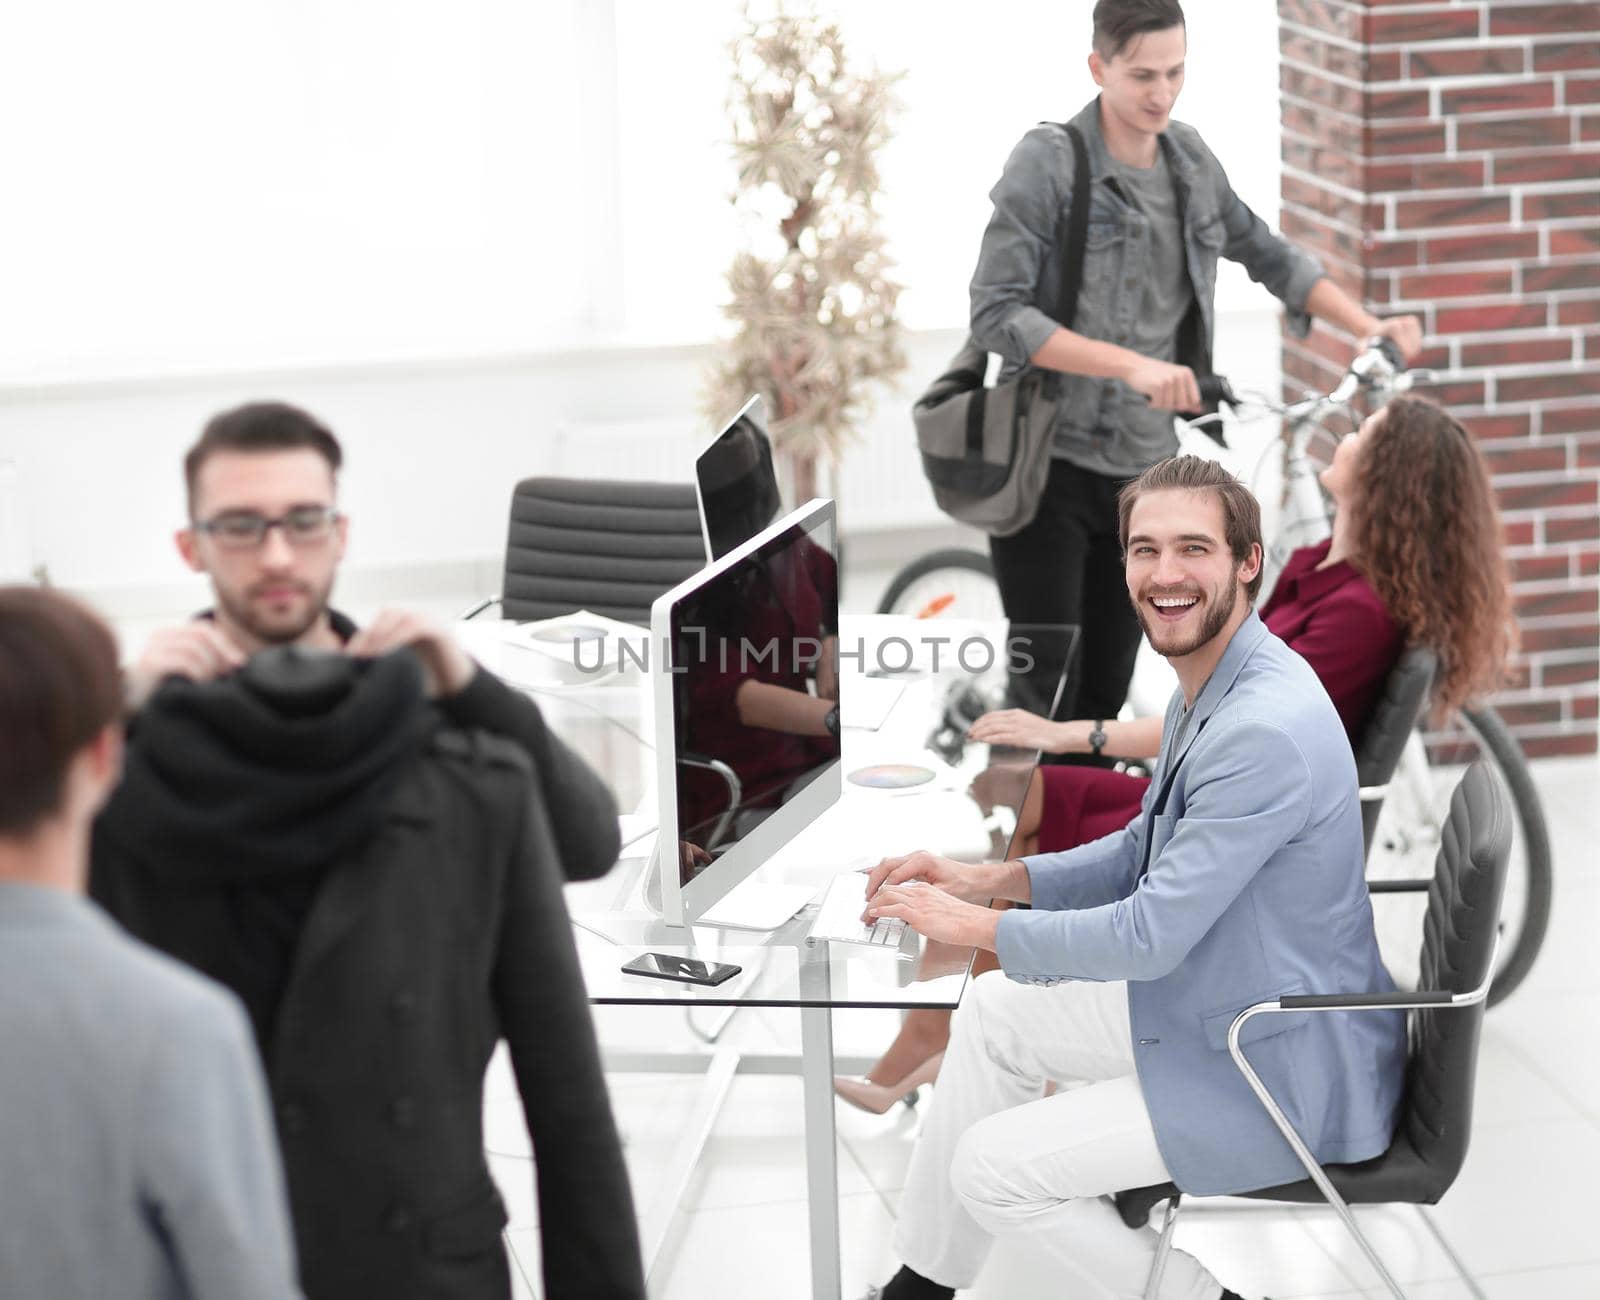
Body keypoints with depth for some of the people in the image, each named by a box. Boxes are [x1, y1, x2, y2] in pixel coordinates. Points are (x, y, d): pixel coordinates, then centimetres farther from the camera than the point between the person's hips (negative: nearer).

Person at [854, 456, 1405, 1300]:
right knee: (995, 1012, 15)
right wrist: (985, 879, 5)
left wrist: (973, 925, -13)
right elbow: (1143, 855, 18)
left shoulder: (1267, 731, -29)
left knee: (994, 1167, -8)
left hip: (1289, 1076, -10)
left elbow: (1150, 937, -26)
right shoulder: (1206, 692, 5)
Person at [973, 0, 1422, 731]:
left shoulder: (1191, 163, 5)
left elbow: (1268, 257, 19)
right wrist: (1133, 365, -30)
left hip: (1142, 470, 5)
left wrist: (1368, 326, 4)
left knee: (1105, 696, 7)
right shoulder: (1048, 163, -12)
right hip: (1048, 466, -5)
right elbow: (996, 314, -20)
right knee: (1046, 690, -8)